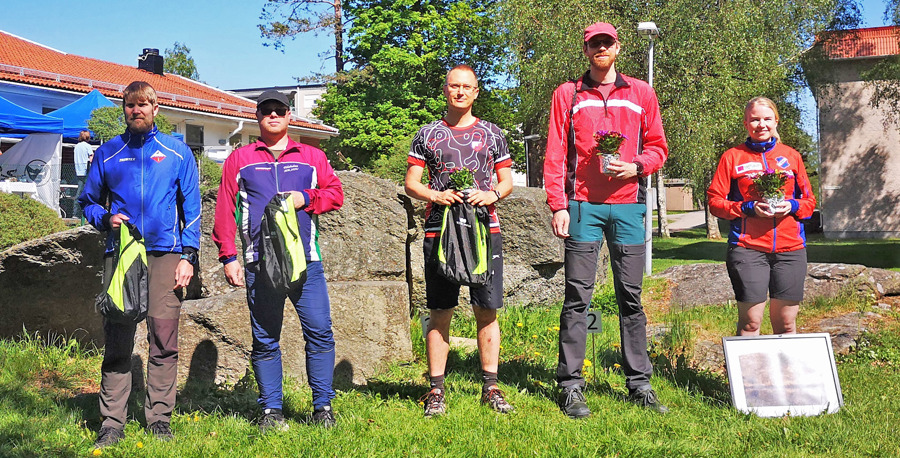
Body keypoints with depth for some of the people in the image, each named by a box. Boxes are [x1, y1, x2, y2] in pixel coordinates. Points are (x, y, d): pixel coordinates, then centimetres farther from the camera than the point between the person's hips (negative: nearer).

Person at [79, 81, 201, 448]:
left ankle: (159, 418, 4)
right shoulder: (107, 153, 14)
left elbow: (191, 207, 9)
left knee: (163, 337, -4)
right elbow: (88, 201, 20)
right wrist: (106, 219, -2)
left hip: (164, 253, -1)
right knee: (116, 338, -2)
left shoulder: (177, 152, 11)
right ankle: (112, 422, 3)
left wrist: (188, 255, -1)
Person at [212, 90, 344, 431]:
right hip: (260, 264, 0)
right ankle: (271, 410, 12)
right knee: (264, 340, 4)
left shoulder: (312, 157, 16)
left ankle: (322, 406, 5)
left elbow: (335, 193, 12)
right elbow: (225, 210, 7)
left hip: (305, 261, 0)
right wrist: (229, 257, -1)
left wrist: (306, 198, -7)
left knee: (319, 332, -4)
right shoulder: (239, 159, 13)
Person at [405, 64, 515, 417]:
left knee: (487, 309, 0)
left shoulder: (491, 134, 13)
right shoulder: (428, 134, 11)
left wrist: (492, 194, -8)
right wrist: (435, 195, -10)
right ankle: (436, 390, 7)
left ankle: (490, 387, 10)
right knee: (440, 311, 0)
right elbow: (411, 182, 9)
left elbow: (507, 180, 13)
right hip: (439, 228, -1)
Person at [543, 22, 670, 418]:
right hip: (582, 205, -2)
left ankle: (639, 383, 12)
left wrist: (636, 166, -7)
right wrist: (557, 205, -5)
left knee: (631, 297, 5)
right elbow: (555, 155, 4)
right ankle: (570, 386, 1)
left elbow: (658, 147, 14)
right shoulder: (567, 94, 9)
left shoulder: (641, 93, 14)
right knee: (577, 297, -2)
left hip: (628, 204, 2)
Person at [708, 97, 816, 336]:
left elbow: (810, 201, 17)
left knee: (786, 323, 4)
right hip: (747, 248, -2)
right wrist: (749, 208, -11)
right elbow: (715, 201, 3)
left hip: (790, 247, 3)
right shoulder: (732, 157, 7)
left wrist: (792, 206, -5)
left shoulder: (791, 155, 15)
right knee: (750, 322, -5)